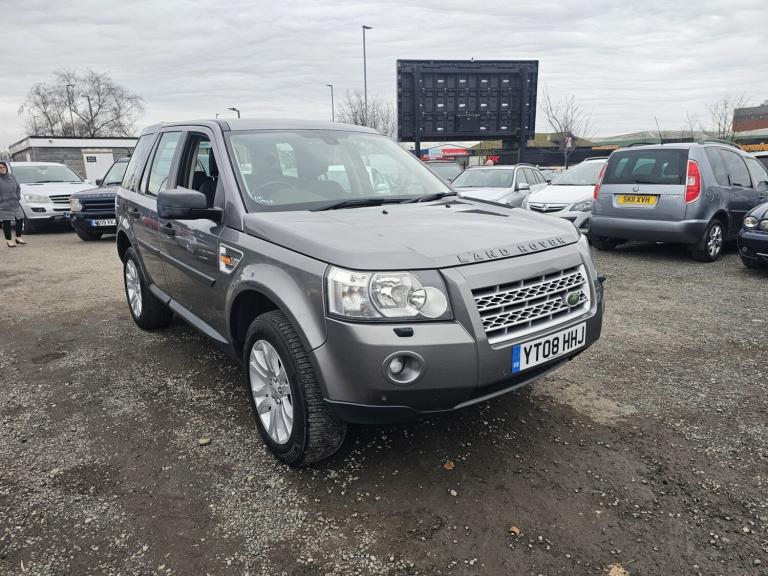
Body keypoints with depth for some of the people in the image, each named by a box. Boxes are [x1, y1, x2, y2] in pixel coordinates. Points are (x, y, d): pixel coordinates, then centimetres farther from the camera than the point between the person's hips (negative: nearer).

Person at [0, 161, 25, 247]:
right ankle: (9, 240, 10)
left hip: (15, 204, 5)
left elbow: (18, 187, 19)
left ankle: (18, 238, 22)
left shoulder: (11, 176, 10)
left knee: (20, 219, 8)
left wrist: (18, 197, 9)